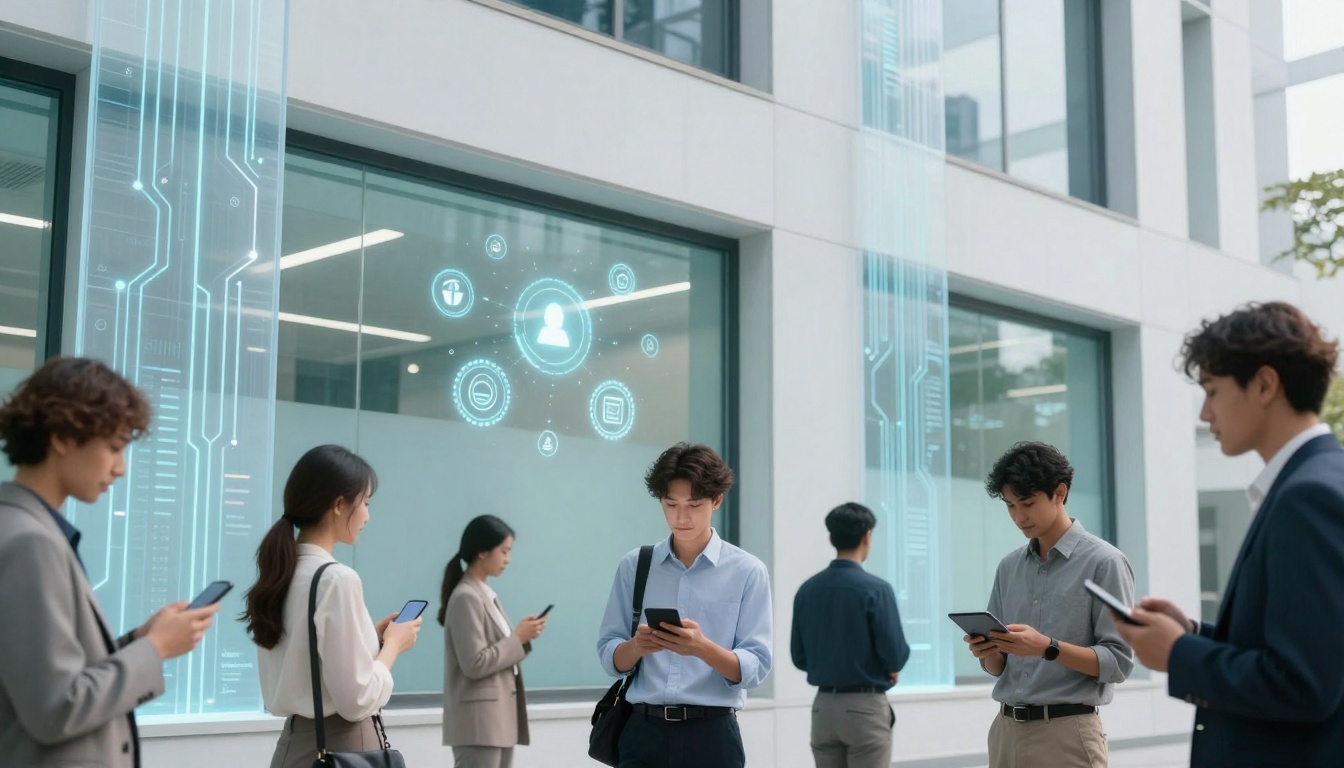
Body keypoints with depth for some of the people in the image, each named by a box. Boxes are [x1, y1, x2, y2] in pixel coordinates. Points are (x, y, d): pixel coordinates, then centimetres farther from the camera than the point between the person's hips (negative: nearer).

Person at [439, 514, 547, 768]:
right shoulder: (465, 598, -14)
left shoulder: (487, 595, 15)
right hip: (479, 721, -10)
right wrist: (518, 638, -14)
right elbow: (475, 664, -20)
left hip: (499, 717, 10)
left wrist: (521, 636, 2)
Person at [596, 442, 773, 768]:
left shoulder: (747, 572, 0)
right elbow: (609, 657, 6)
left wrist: (702, 647, -24)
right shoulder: (634, 565, 7)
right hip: (643, 732, 2)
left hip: (711, 735, -2)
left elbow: (755, 667, -6)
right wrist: (637, 646, -17)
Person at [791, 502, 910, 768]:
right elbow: (896, 656, -13)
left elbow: (799, 657, 7)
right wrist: (887, 668, 9)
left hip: (823, 706, 5)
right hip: (864, 707, -5)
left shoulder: (807, 590, 2)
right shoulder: (875, 589, -13)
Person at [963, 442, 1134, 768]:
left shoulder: (1104, 562, -5)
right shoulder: (1009, 567, 12)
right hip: (1006, 730, 6)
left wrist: (1048, 648, -22)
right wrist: (987, 652, -7)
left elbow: (1118, 661, -10)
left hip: (1066, 733, -5)